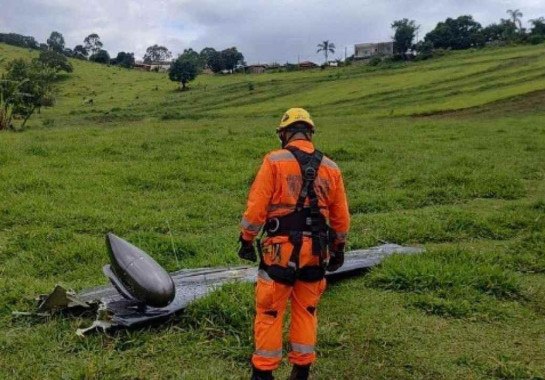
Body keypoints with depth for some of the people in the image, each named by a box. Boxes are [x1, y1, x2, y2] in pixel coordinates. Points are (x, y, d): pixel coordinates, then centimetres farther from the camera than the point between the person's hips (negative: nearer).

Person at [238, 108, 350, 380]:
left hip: (280, 250, -4)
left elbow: (256, 207, -9)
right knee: (306, 311, 17)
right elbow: (340, 217, 11)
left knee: (269, 312, 8)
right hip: (315, 252, 4)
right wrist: (338, 249, 22)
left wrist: (246, 241, 2)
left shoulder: (274, 161, -7)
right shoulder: (330, 168, 6)